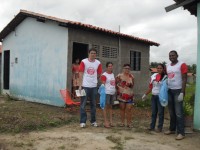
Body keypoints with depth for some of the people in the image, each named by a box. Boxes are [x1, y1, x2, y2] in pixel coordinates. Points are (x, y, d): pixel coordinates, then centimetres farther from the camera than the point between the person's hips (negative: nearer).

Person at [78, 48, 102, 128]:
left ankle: (93, 121, 23)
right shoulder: (84, 62, -4)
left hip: (94, 86, 3)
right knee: (83, 104, 0)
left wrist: (92, 78, 6)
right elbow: (81, 73, -5)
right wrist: (80, 85, -9)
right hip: (85, 86, -3)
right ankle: (82, 121, 9)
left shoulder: (98, 63, 4)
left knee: (93, 104, 12)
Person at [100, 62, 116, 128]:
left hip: (112, 93, 7)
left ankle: (111, 121, 17)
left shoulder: (112, 74, 16)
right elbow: (103, 84, -12)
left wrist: (115, 91, 19)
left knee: (110, 106, 11)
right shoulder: (104, 75, -8)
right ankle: (106, 122, 0)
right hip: (106, 93, -7)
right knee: (106, 106, -4)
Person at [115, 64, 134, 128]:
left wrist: (130, 85, 0)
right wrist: (118, 90, 0)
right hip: (122, 95, -1)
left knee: (129, 109, -1)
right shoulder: (119, 76, -3)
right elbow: (116, 84, 5)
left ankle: (129, 123, 7)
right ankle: (122, 122, 16)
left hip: (129, 95, 2)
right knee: (122, 108, 7)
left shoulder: (131, 76, 5)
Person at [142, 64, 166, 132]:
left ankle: (160, 127, 10)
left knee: (160, 112, 2)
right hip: (153, 96, 5)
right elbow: (150, 87, 15)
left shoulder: (165, 77, -8)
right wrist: (145, 94, 16)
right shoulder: (153, 76, 9)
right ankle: (152, 126, 18)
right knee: (153, 112, 11)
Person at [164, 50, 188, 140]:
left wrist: (182, 92, -18)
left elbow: (184, 79, -11)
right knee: (171, 112, 13)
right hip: (169, 90, 6)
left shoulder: (182, 65, -8)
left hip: (178, 90, -6)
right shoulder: (167, 66, 12)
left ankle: (181, 133, 0)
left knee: (178, 112, -6)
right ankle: (172, 129, 25)